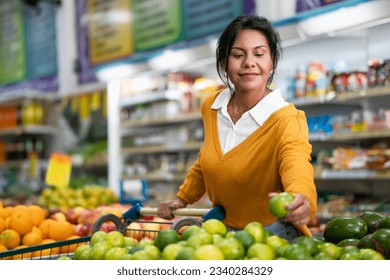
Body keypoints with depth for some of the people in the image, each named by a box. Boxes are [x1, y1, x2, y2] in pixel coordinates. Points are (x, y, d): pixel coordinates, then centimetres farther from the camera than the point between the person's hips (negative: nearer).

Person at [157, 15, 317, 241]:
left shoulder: (287, 120, -18)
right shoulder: (211, 107, 0)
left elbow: (299, 176, -37)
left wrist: (300, 201, -57)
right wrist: (182, 199, 14)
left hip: (272, 237, -5)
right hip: (222, 231, 5)